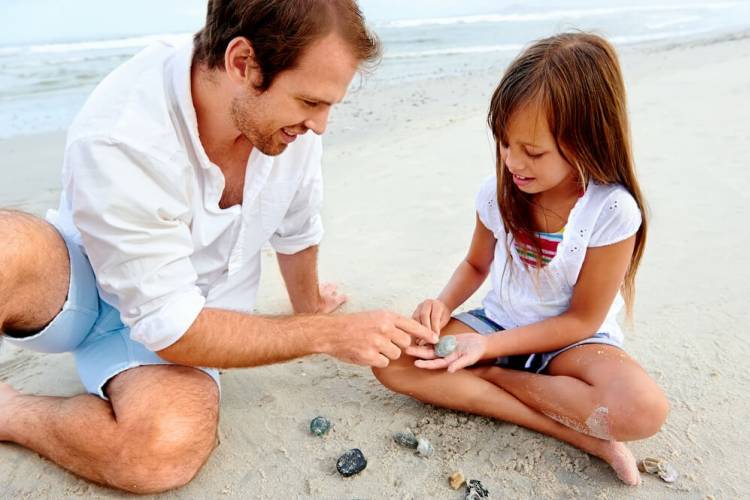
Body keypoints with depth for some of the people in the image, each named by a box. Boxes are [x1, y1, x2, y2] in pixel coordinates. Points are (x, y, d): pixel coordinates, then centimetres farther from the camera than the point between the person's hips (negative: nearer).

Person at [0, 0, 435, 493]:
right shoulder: (119, 139, -32)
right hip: (79, 283, -3)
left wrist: (309, 307, 20)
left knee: (169, 449, -30)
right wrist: (330, 334, -24)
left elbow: (297, 228, 5)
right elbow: (174, 331, -27)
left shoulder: (288, 110, -15)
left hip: (181, 317, 4)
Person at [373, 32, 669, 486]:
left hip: (570, 342, -4)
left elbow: (582, 320, -15)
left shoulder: (612, 211, -21)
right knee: (392, 359, -20)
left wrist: (488, 348, -24)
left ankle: (487, 376, -13)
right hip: (497, 325, 5)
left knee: (643, 409, -35)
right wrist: (445, 304, -14)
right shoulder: (498, 192, -9)